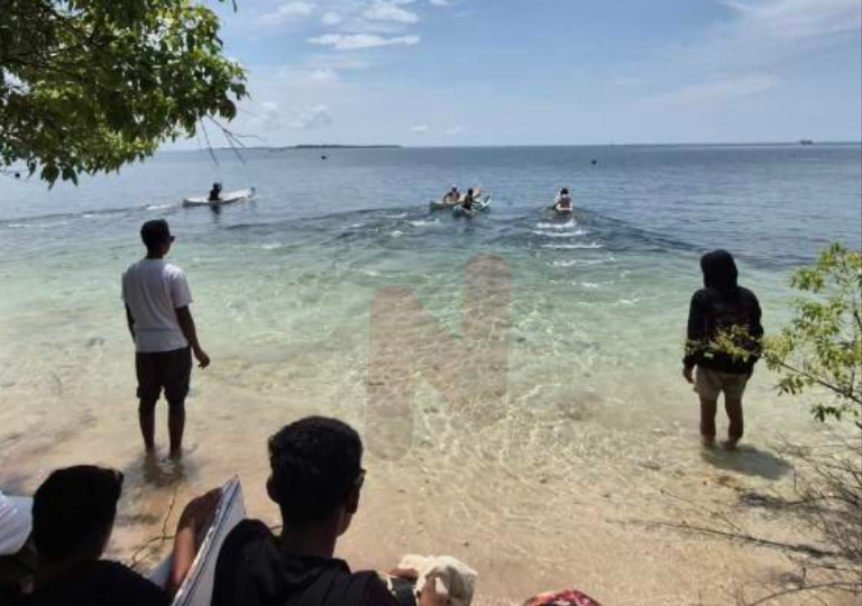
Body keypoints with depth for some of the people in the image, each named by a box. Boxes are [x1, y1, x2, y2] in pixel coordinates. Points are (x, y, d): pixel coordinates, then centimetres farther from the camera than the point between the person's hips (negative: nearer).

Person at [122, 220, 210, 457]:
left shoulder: (130, 274, 0)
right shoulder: (173, 274, -15)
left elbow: (130, 314, 8)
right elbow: (183, 316, -12)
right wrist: (197, 349, -3)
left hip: (144, 348, 5)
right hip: (174, 347, -5)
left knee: (147, 400, 16)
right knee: (176, 401, 8)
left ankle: (150, 447, 27)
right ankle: (175, 450, 15)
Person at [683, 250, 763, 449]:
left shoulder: (702, 297, -11)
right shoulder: (748, 297, 0)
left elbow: (694, 334, -10)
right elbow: (756, 334, 4)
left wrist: (688, 363, -1)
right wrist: (751, 361, 15)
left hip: (711, 363, -3)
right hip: (741, 364, 3)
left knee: (708, 402, 15)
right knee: (735, 403, 20)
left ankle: (708, 437, 28)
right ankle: (733, 438, 29)